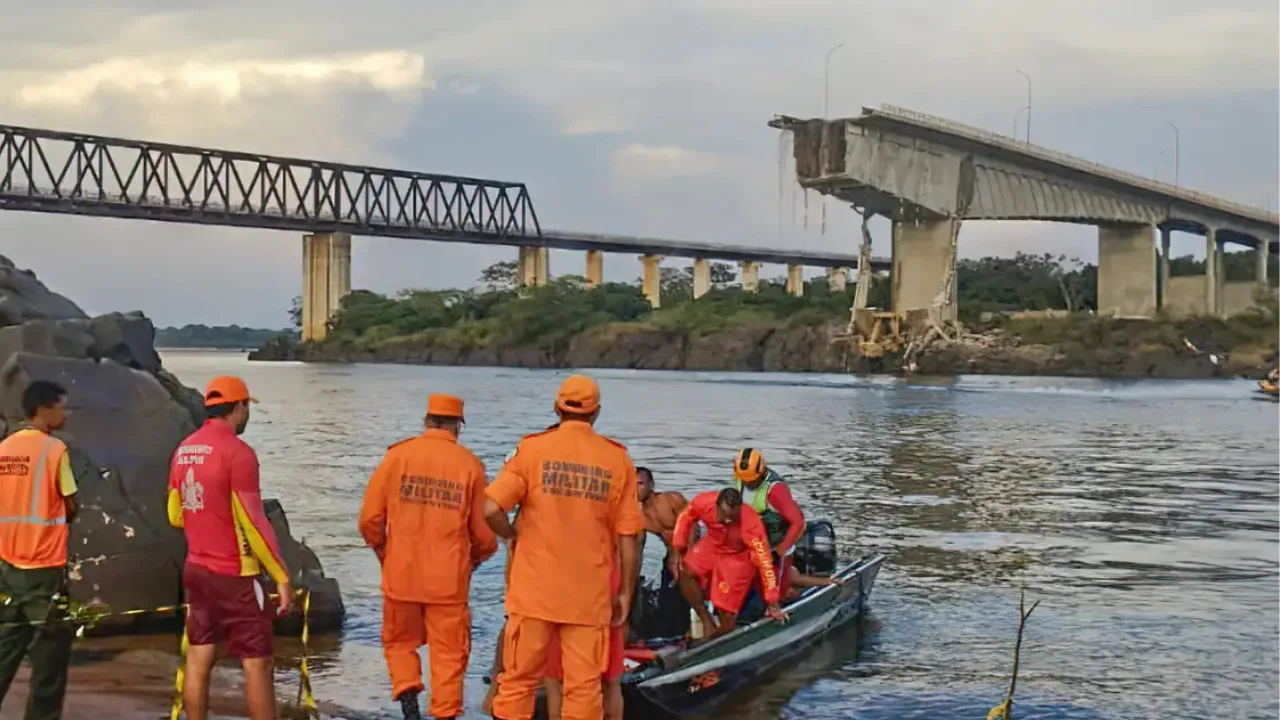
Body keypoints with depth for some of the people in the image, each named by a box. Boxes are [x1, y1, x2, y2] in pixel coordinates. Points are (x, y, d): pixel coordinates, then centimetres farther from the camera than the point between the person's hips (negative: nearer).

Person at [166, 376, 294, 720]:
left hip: (197, 570, 7)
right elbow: (254, 522, -18)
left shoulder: (183, 450, 7)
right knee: (257, 663, -2)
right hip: (235, 575, -7)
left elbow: (175, 515, 16)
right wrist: (282, 578, -13)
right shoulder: (238, 452, -16)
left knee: (198, 660, 10)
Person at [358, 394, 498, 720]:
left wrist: (383, 552, 17)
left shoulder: (398, 455, -3)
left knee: (400, 643, 19)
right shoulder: (470, 465, -4)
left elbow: (370, 518, -2)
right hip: (449, 579, -1)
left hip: (401, 574, 1)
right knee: (448, 654, 9)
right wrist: (476, 557, 20)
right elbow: (483, 531, -1)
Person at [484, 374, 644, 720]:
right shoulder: (618, 460, -1)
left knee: (519, 680, 10)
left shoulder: (533, 448, -4)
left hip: (534, 590, 0)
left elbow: (490, 508, -13)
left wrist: (512, 535, 8)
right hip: (589, 596, 0)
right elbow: (628, 537, 0)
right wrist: (625, 593, 9)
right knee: (584, 687, 6)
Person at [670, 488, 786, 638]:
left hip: (739, 556, -4)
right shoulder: (703, 503, -31)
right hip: (713, 544, 4)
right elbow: (685, 518, -7)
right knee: (685, 572, -19)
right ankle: (708, 623, -5)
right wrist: (677, 550, -11)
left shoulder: (751, 525, -39)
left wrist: (772, 603, -30)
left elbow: (764, 561, -33)